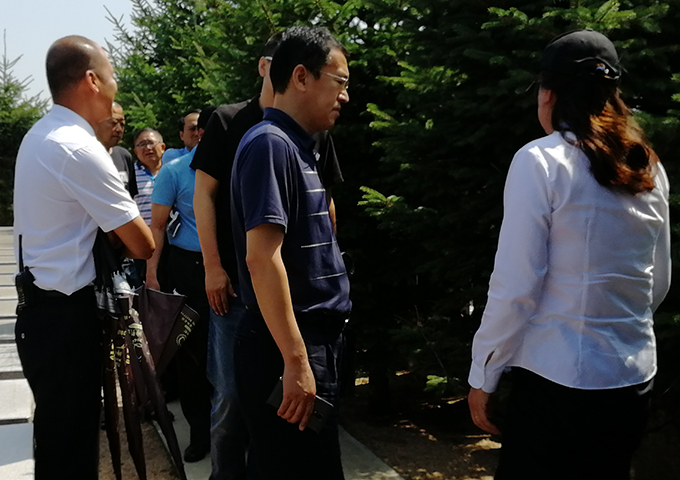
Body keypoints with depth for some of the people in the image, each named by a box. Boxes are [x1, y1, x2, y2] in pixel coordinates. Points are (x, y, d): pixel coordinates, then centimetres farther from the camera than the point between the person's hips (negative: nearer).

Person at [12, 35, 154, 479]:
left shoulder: (39, 136, 11)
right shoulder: (80, 148, -19)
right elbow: (142, 245, -14)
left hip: (40, 305, 10)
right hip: (66, 313, -10)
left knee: (56, 435, 19)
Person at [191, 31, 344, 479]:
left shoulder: (314, 132, 7)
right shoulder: (228, 122, -1)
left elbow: (325, 202, 13)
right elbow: (204, 194, -2)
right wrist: (212, 266, -8)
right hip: (236, 280, -3)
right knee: (233, 391, 2)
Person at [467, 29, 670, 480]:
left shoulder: (541, 161, -12)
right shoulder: (650, 168, 5)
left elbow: (515, 287, -14)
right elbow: (659, 282, 14)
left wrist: (482, 375, -4)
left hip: (558, 379, -6)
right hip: (634, 378, 6)